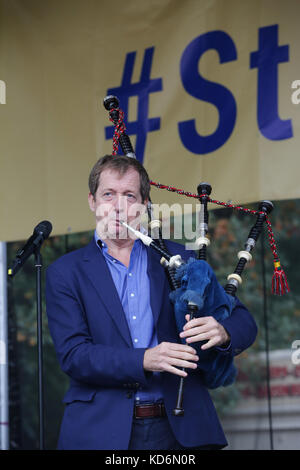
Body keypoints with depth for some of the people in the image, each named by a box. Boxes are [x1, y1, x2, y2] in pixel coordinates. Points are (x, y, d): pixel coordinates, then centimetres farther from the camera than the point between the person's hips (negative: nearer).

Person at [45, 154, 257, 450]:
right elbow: (72, 354, -6)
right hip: (102, 432, -2)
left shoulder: (178, 258, 10)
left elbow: (243, 321, 9)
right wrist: (145, 360, -21)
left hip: (180, 428, 2)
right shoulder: (65, 273, 5)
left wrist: (221, 333, -16)